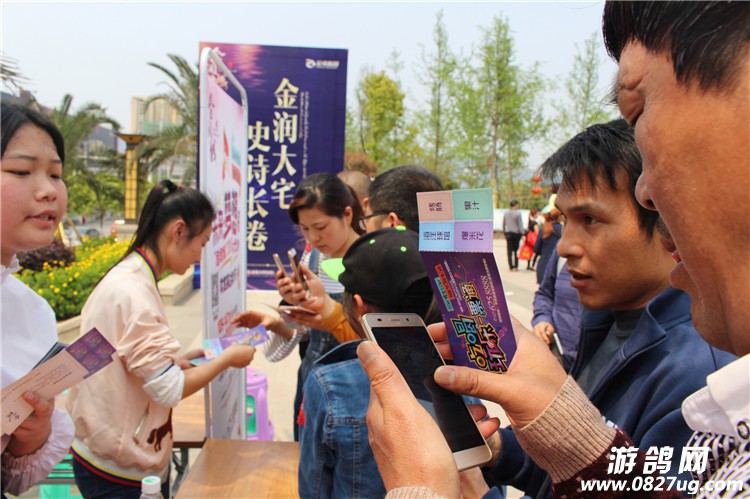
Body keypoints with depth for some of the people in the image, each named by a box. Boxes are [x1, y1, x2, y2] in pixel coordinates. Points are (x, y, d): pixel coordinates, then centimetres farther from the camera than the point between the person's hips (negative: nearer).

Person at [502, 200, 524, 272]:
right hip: (516, 233, -3)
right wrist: (523, 234, -10)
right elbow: (520, 224, -11)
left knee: (509, 251, 3)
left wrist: (504, 233, 21)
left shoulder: (506, 213, 6)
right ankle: (516, 266, 8)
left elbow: (503, 224, 12)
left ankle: (511, 267, 0)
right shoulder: (518, 213, -9)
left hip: (508, 233, 3)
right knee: (516, 251, 7)